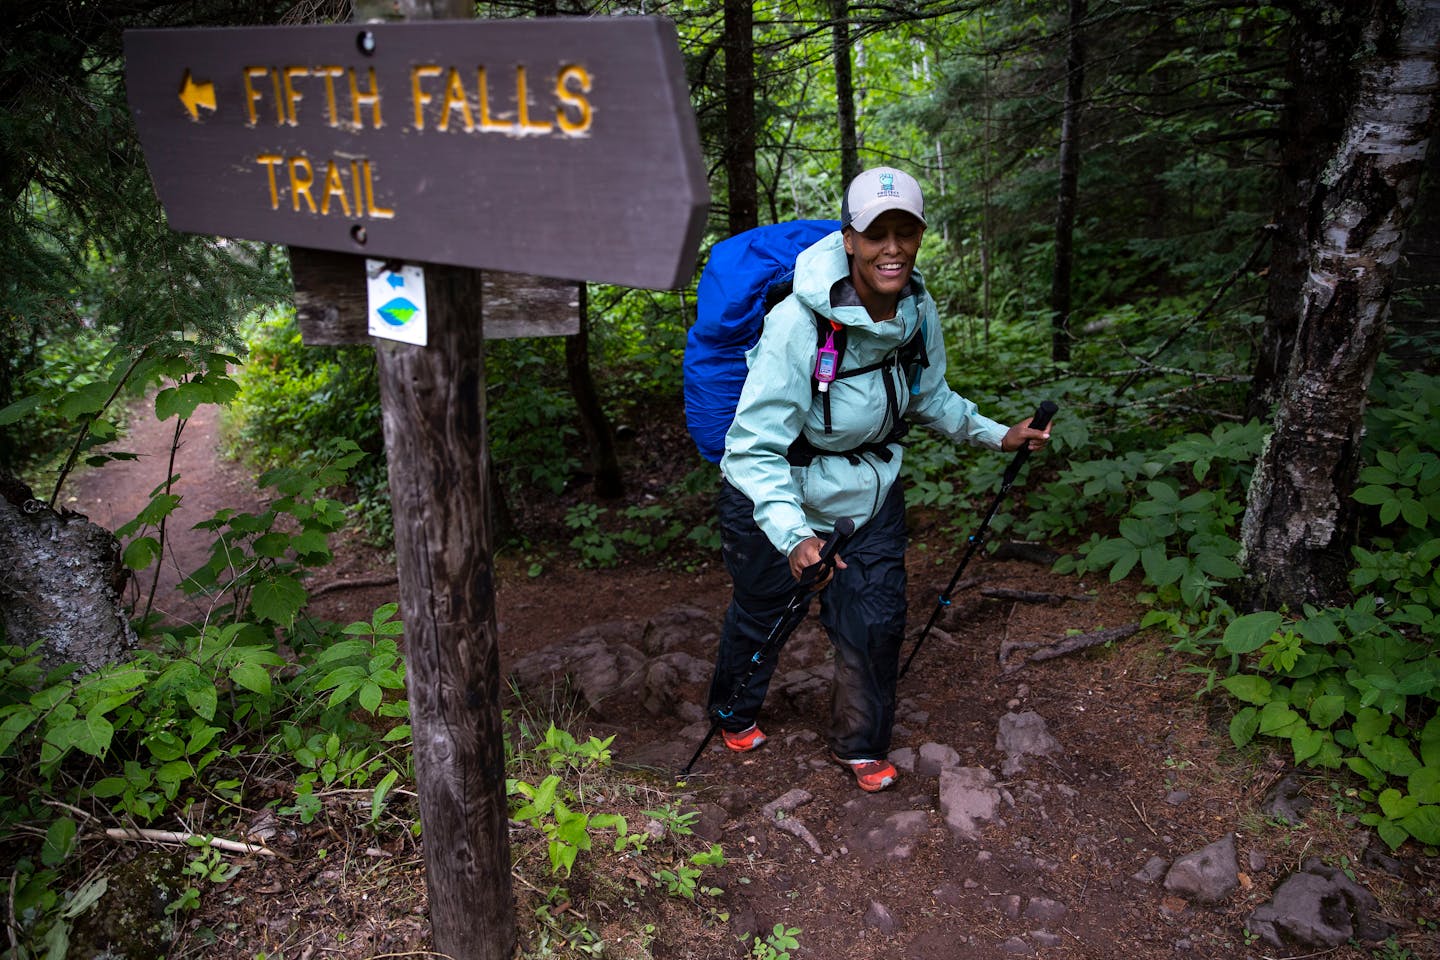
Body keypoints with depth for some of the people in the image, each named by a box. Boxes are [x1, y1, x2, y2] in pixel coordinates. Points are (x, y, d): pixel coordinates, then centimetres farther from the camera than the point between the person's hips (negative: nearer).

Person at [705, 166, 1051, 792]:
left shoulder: (919, 311, -12)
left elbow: (928, 395, 10)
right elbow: (756, 445, -34)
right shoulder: (799, 322, -34)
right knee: (760, 612, 16)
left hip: (869, 489, 5)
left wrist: (994, 434, 6)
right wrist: (794, 536, -45)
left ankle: (860, 745, 34)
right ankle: (735, 714, 48)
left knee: (876, 620, 7)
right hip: (777, 496, -4)